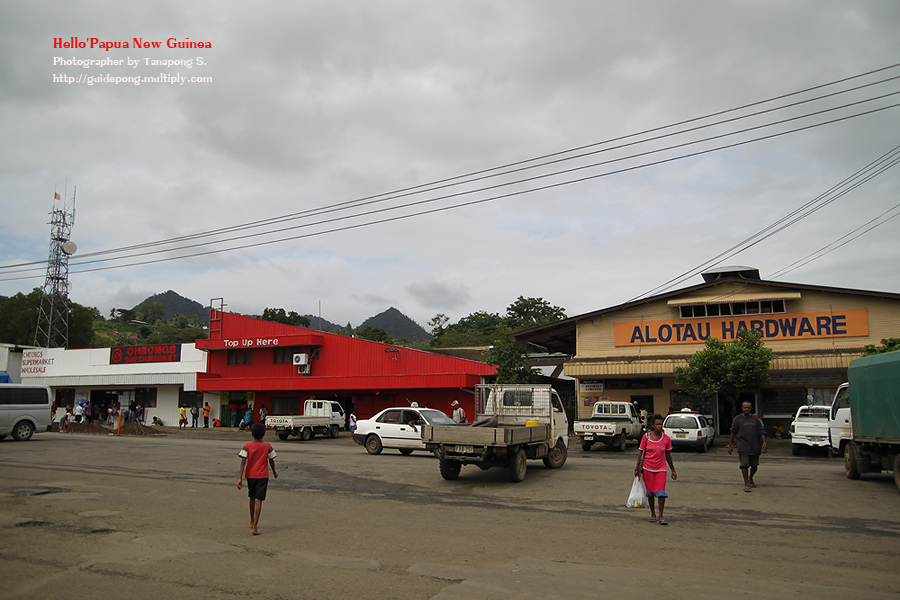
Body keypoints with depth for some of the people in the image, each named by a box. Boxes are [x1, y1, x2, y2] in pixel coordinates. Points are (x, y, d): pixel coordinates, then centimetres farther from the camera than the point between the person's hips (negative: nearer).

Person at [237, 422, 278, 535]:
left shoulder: (247, 446, -5)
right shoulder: (267, 446, -7)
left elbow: (243, 461, -11)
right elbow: (271, 461, 2)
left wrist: (240, 478, -11)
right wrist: (274, 472, 19)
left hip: (250, 475, 3)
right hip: (262, 476, -2)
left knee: (252, 498, 21)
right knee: (258, 500, -4)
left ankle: (252, 521, 37)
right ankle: (255, 527, -12)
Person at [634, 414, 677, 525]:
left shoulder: (666, 438, 0)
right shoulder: (646, 437, -4)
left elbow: (668, 455, 10)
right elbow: (642, 453, 1)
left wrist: (673, 471, 14)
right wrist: (638, 468, 0)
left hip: (661, 469, 0)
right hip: (647, 469, 0)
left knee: (661, 492, -10)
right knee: (650, 492, 7)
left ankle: (661, 516, -1)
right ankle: (653, 514, 24)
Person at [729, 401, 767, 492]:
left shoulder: (755, 419, 9)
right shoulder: (737, 419, 3)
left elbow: (761, 431, 8)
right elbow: (733, 433, 5)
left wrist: (764, 442, -7)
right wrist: (730, 445, 3)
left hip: (755, 446, 3)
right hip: (743, 446, -3)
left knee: (755, 465, 10)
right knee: (744, 465, -9)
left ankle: (750, 478, 37)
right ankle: (746, 484, -1)